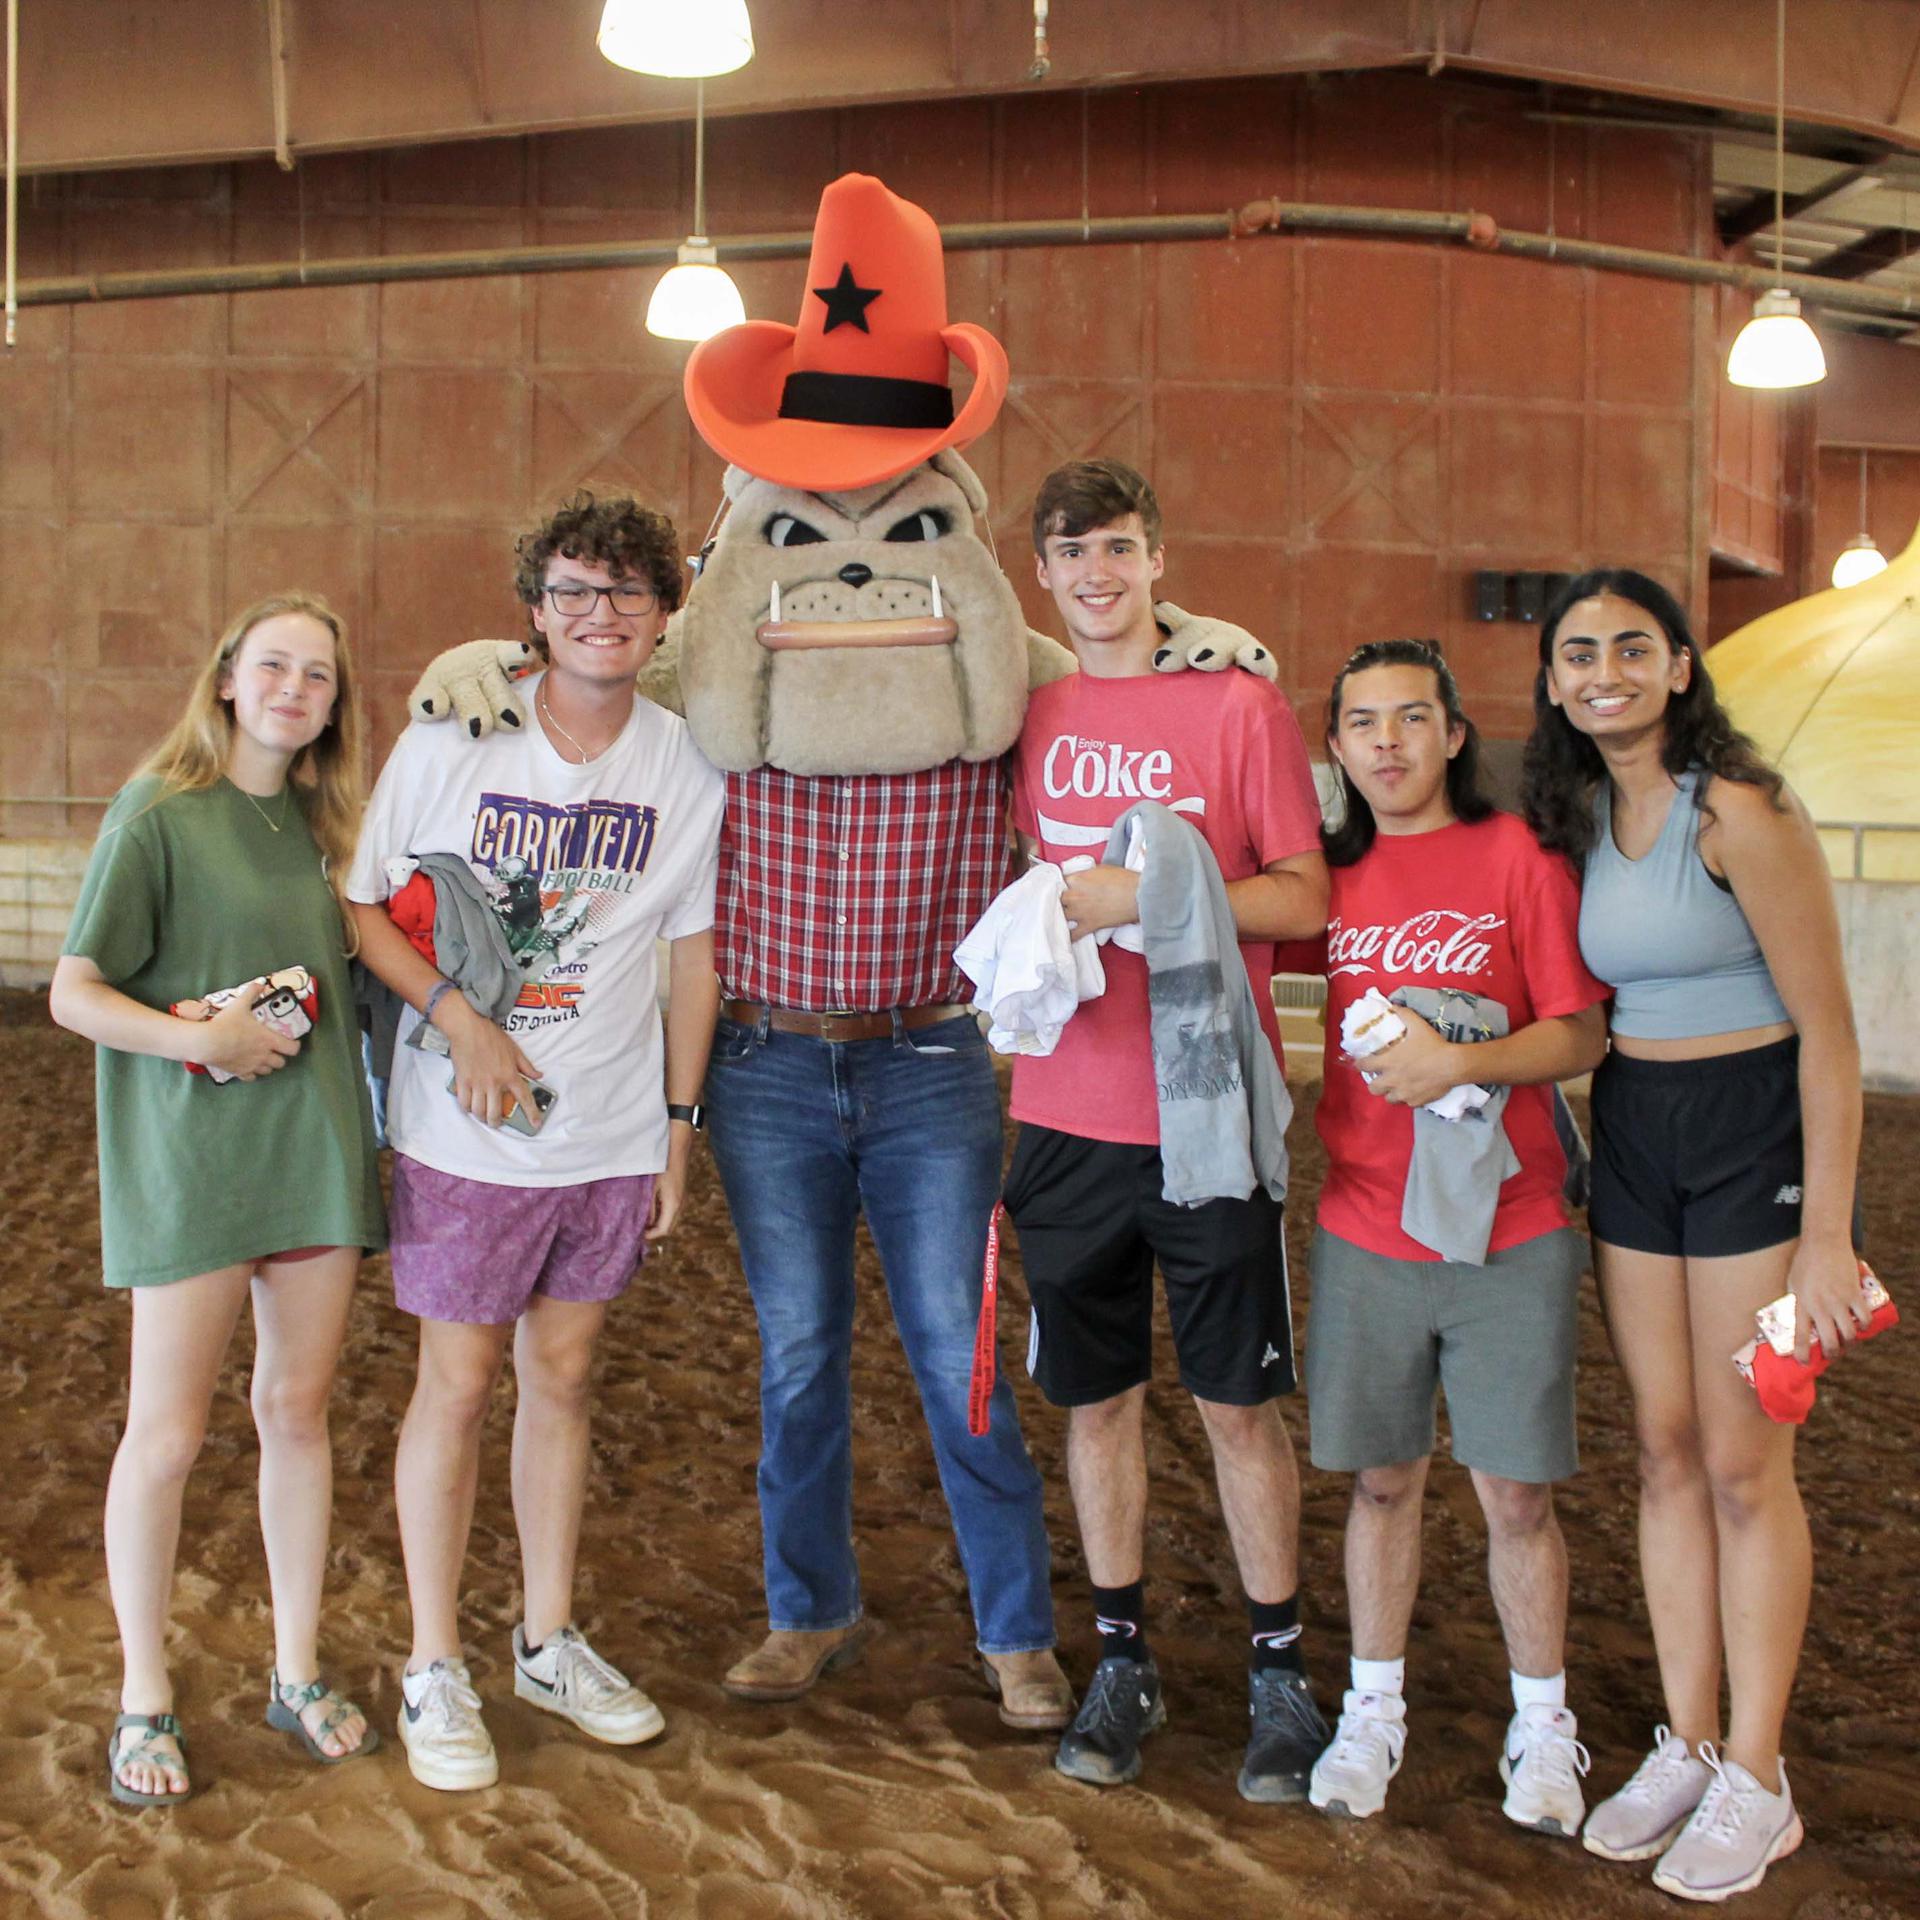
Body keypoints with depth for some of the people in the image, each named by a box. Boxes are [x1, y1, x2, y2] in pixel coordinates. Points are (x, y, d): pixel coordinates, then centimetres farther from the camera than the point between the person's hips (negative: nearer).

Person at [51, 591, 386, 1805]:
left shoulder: (318, 822, 10)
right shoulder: (159, 814, -7)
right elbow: (74, 993, -9)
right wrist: (198, 1039, -21)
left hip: (317, 1145, 5)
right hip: (191, 1155, -5)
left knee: (300, 1409, 11)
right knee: (168, 1432, 2)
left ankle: (299, 1671, 25)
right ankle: (145, 1699, 18)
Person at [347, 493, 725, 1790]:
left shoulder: (687, 766, -1)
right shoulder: (450, 741, -7)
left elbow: (692, 951, 6)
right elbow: (365, 907, -2)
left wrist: (680, 1123, 6)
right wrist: (460, 1019, -16)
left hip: (613, 1134, 2)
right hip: (466, 1133, -2)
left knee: (564, 1375, 14)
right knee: (459, 1383, 4)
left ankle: (550, 1642, 30)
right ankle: (436, 1669, 19)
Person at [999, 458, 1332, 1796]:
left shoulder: (1241, 706, -3)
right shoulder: (1032, 714, 8)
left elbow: (1306, 897, -5)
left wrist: (1153, 893, -18)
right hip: (1070, 1111, 3)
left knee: (1241, 1401, 5)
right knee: (1099, 1396, 11)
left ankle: (1282, 1671, 20)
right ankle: (1123, 1664, 26)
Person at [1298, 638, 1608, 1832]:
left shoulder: (1517, 855, -5)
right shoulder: (1334, 873, 6)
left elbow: (1583, 1034, -7)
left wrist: (1463, 1061, -20)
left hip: (1508, 1234, -3)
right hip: (1366, 1231, 3)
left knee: (1516, 1495, 4)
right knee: (1384, 1479, 12)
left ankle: (1544, 1726, 24)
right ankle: (1375, 1709, 28)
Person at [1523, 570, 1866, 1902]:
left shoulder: (1740, 812, -15)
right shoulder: (1581, 818, 6)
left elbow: (1828, 1029, -14)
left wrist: (1826, 1232, -16)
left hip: (1753, 1130, -6)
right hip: (1632, 1138, 6)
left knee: (1743, 1463, -1)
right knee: (1666, 1452, 10)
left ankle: (1756, 1781, 12)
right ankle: (1687, 1746, 21)